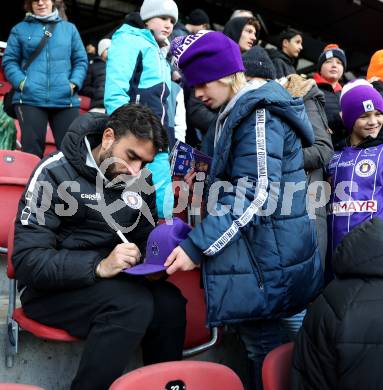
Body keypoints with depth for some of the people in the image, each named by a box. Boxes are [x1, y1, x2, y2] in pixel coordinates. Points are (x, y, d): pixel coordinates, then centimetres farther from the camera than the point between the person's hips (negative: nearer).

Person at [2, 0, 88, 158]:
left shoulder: (69, 28, 18)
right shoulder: (20, 29, 14)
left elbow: (81, 60, 15)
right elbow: (9, 61, 10)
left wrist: (74, 83, -2)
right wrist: (21, 82, -8)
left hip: (65, 99, 1)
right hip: (29, 99, -1)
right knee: (32, 150, -2)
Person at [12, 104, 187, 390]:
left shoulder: (140, 180, 3)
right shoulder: (55, 174, -14)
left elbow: (145, 237, 15)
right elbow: (28, 261, -20)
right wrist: (99, 265, -33)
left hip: (111, 279, 5)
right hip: (51, 288, -5)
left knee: (170, 302, -24)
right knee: (133, 304, -31)